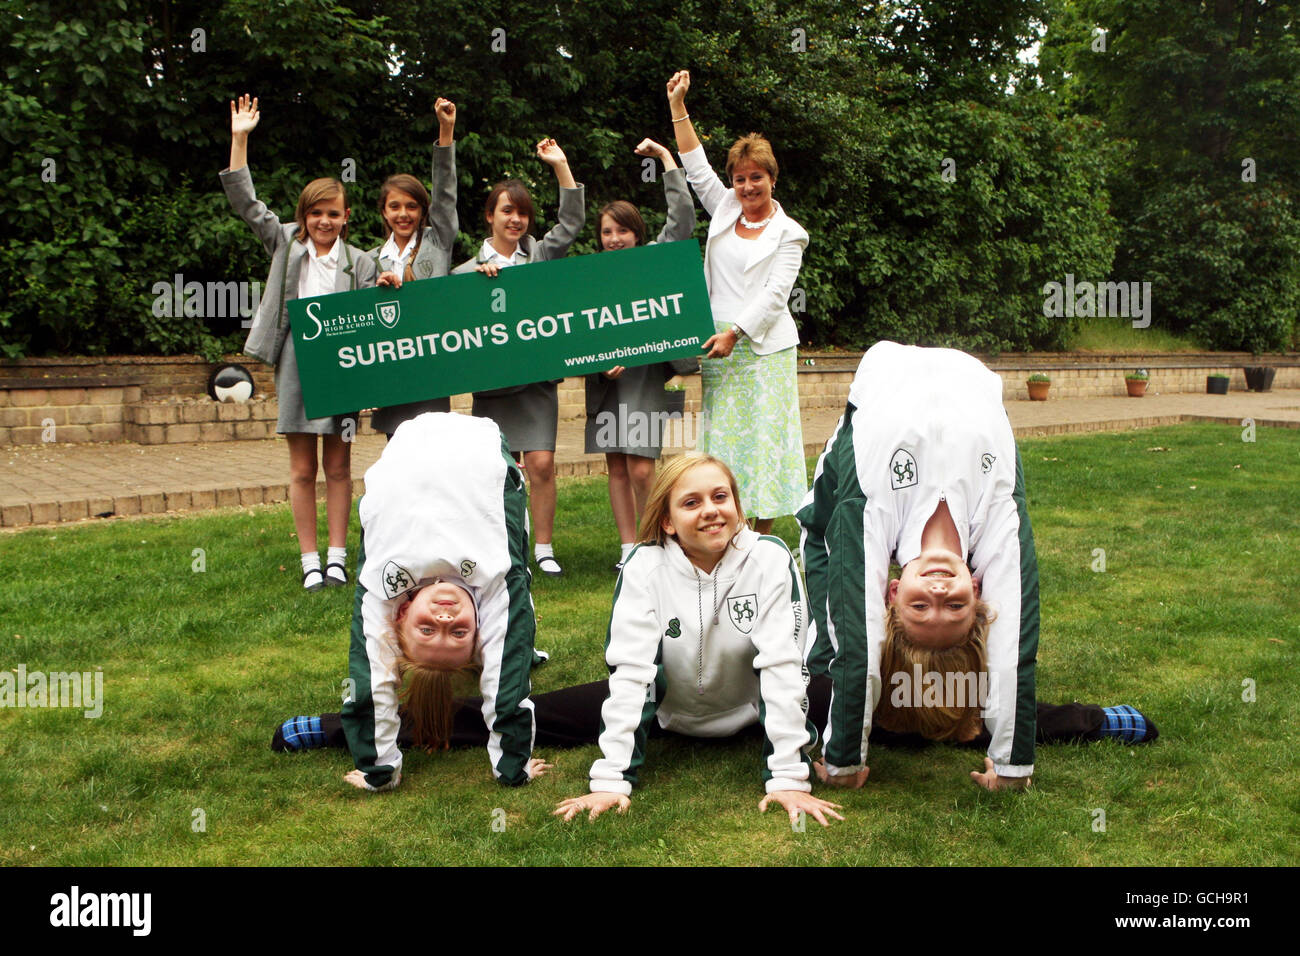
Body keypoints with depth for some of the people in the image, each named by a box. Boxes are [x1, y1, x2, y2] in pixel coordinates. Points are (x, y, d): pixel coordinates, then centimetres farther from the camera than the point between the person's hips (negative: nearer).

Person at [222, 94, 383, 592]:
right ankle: (310, 560, 11)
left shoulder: (361, 263, 5)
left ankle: (337, 556, 14)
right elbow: (244, 200, 5)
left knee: (338, 466, 6)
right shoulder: (286, 243, 7)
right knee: (302, 468, 4)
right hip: (295, 364, 0)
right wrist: (240, 138, 0)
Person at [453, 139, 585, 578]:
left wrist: (561, 165, -1)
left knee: (541, 463, -6)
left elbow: (572, 220, 3)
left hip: (537, 376, 0)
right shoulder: (470, 268, 8)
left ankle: (544, 548, 6)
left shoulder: (540, 256, 10)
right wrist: (479, 273, -15)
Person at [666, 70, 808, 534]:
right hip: (719, 346, 4)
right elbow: (696, 166, 12)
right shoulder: (725, 208, 14)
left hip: (764, 348, -4)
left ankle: (763, 535, 2)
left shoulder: (788, 233, 2)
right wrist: (678, 105, 7)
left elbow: (774, 293, -8)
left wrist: (735, 332, -17)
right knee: (722, 435, 2)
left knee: (764, 434, -4)